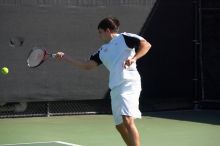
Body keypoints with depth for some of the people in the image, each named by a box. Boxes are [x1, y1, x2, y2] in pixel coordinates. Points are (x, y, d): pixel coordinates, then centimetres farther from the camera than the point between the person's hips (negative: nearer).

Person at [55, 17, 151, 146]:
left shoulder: (124, 38, 2)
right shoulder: (103, 50, 22)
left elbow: (146, 44, -7)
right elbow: (87, 65, 21)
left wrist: (134, 58, -20)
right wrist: (65, 57, 21)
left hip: (128, 84, -8)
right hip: (115, 88, 8)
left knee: (128, 121, -21)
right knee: (120, 126, 9)